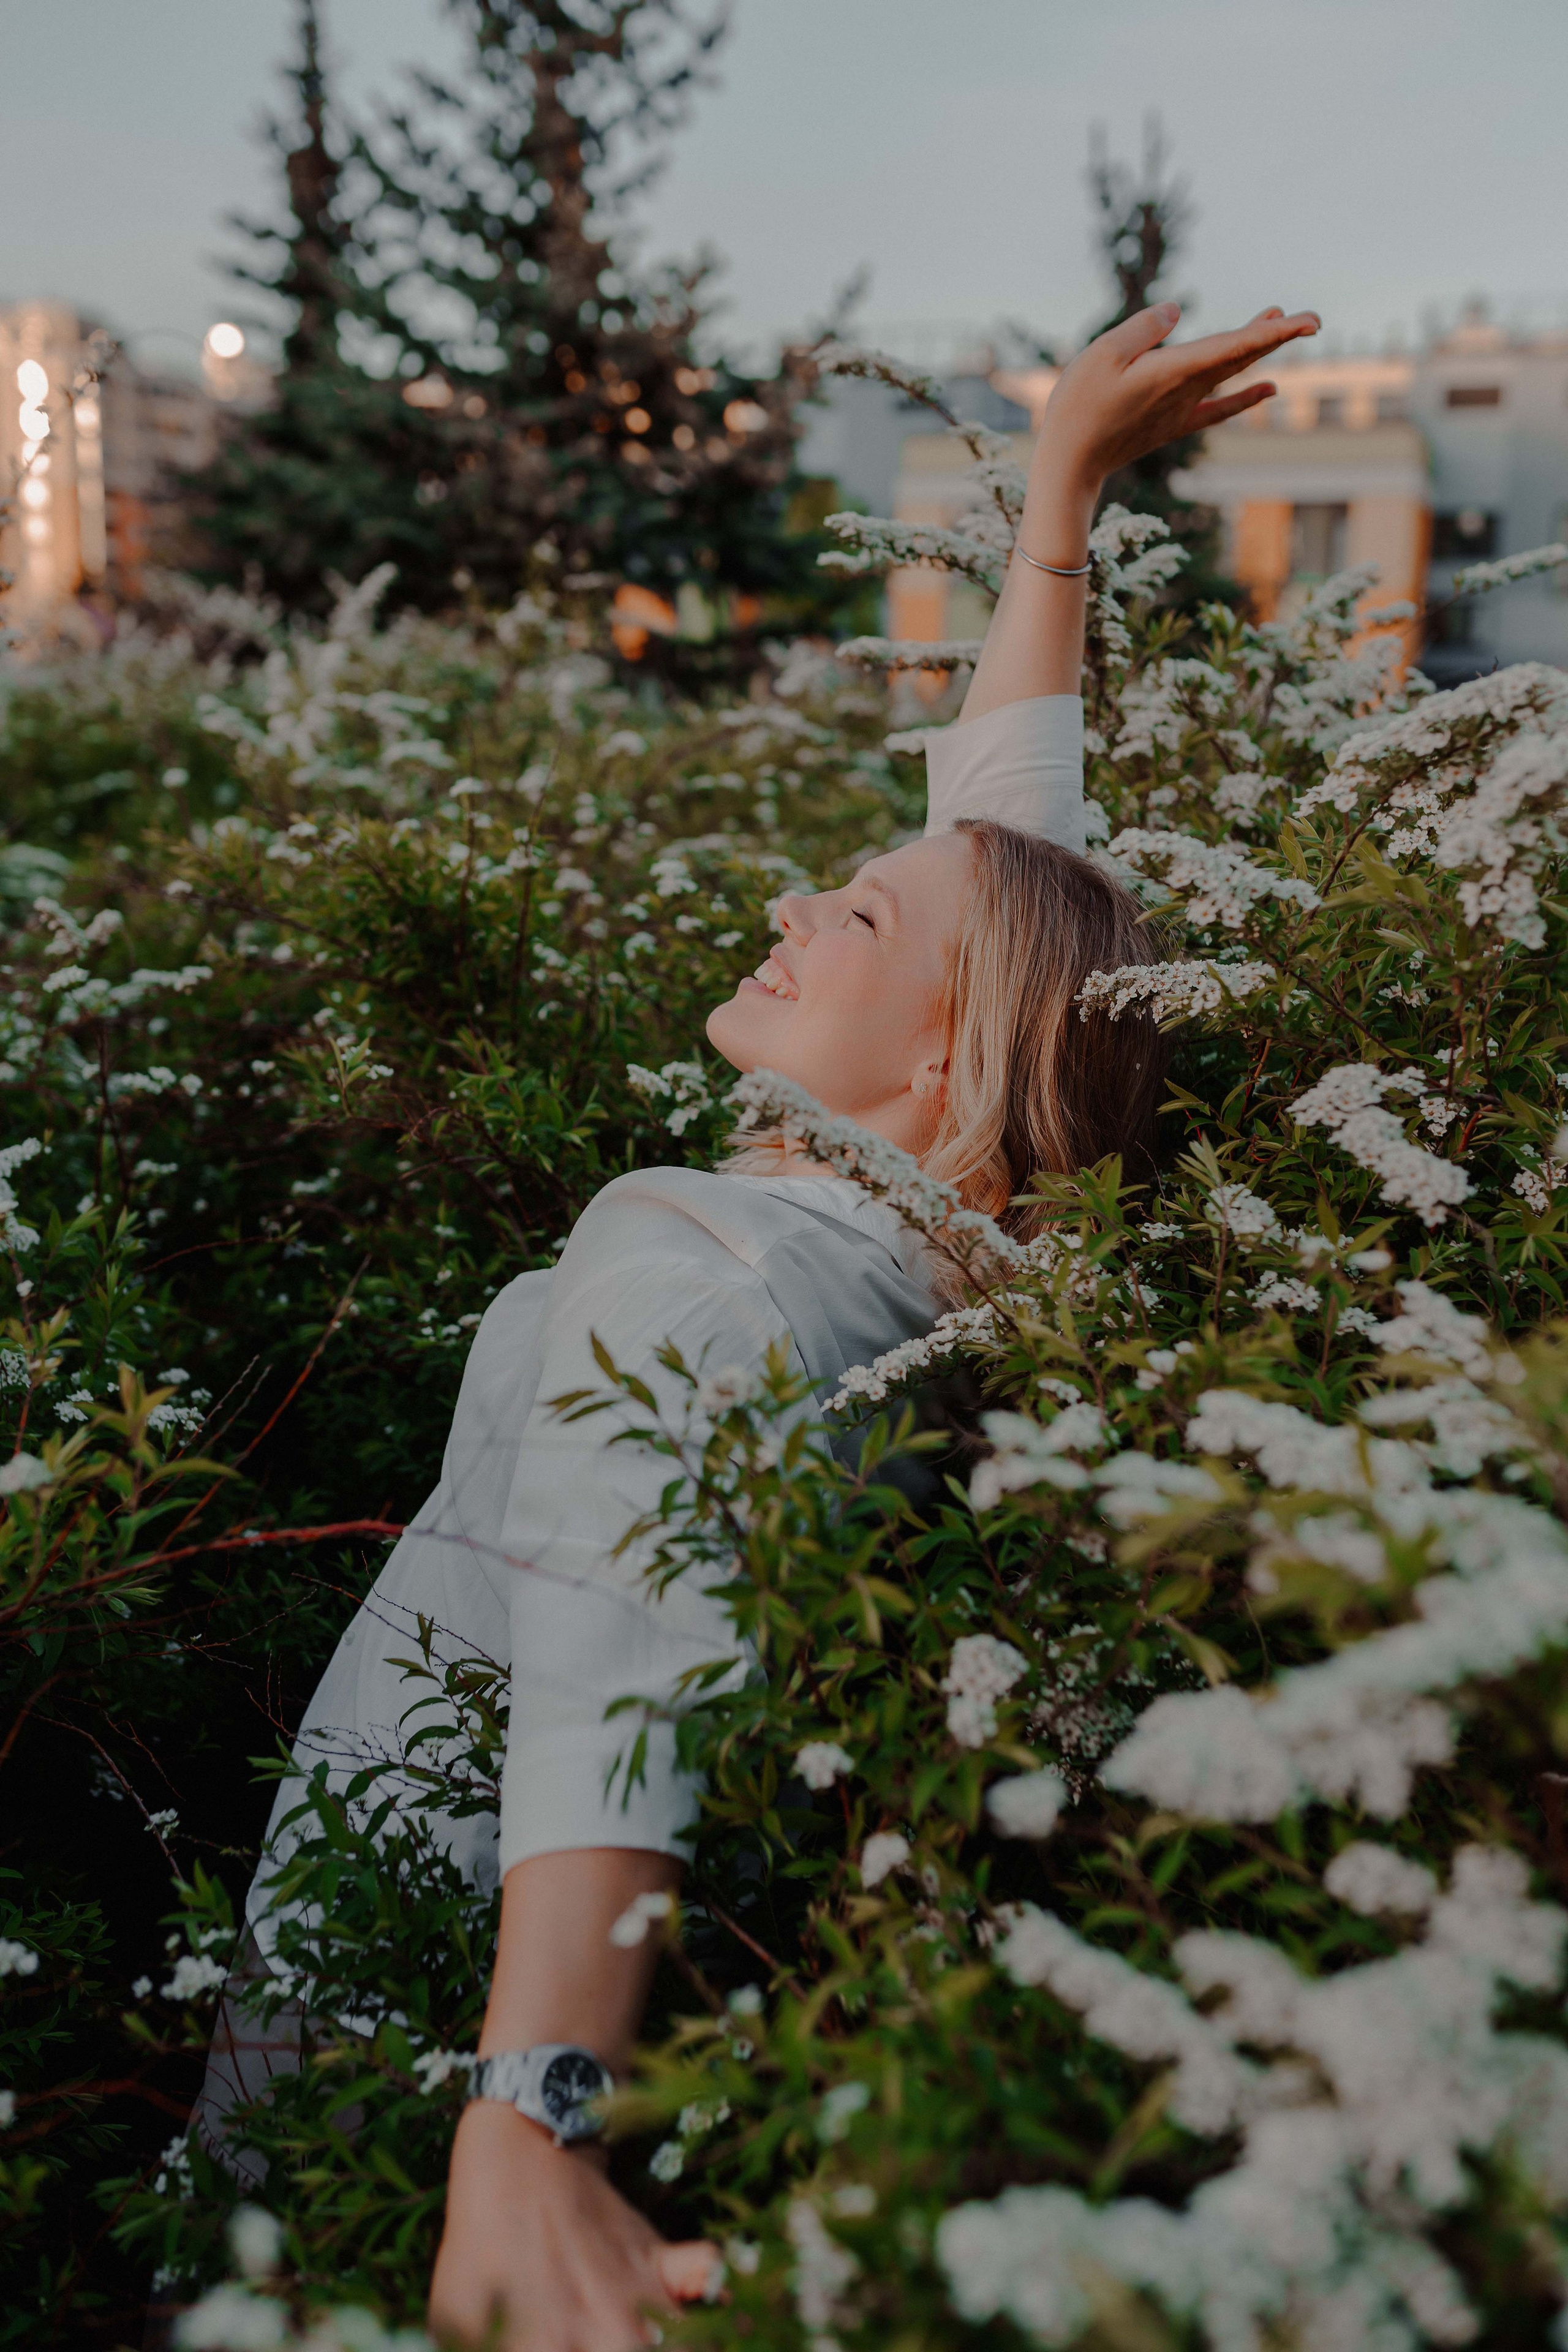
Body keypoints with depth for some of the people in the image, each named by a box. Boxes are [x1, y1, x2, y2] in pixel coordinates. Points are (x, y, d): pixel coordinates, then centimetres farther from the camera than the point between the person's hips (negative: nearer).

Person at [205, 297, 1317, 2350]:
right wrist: (1062, 491, 4)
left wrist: (528, 2114, -57)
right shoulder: (953, 1239, -9)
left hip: (420, 1945, -7)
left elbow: (618, 1661, -46)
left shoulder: (688, 1279, -30)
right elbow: (1007, 831, 0)